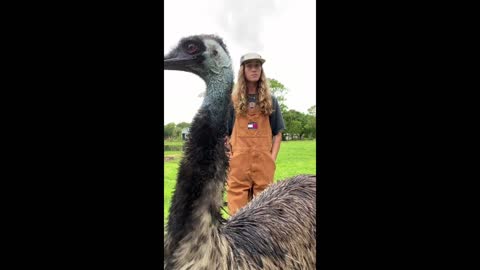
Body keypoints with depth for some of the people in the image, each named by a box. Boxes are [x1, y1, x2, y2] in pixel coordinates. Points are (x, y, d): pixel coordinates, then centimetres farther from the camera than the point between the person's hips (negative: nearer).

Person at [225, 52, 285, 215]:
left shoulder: (270, 100, 11)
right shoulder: (233, 100, 7)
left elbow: (277, 133, 10)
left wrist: (272, 158, 0)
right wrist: (229, 155, -2)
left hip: (263, 160, 1)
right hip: (238, 160, -1)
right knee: (237, 199, -1)